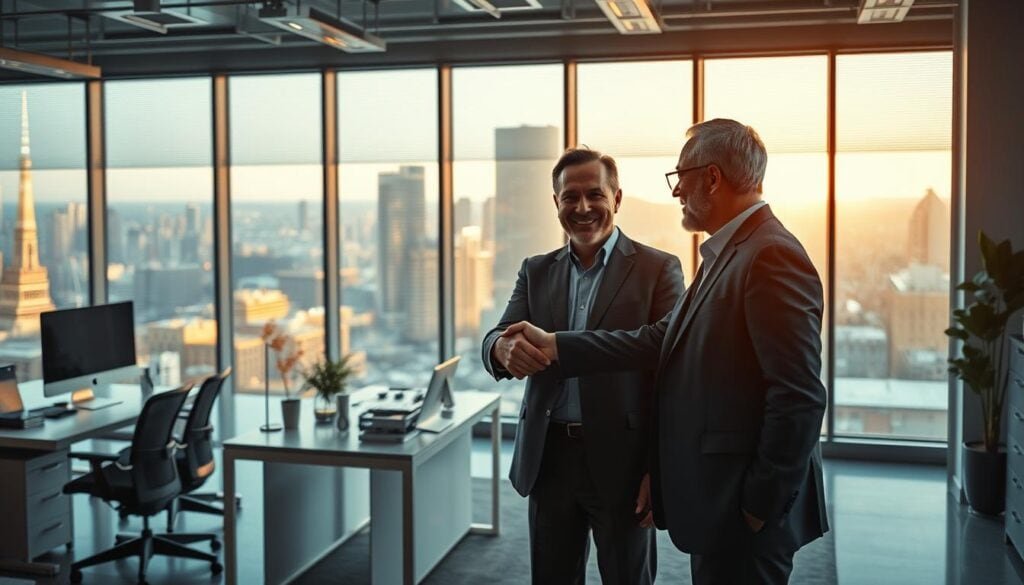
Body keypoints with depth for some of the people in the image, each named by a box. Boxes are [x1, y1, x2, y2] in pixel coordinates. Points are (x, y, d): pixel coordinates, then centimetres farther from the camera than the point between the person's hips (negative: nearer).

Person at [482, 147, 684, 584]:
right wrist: (504, 349, -27)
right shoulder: (536, 271, 9)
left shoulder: (658, 269, -4)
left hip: (621, 460, -3)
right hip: (548, 459, 4)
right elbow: (495, 341, -2)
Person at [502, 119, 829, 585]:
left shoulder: (771, 256, -19)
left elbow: (799, 397, -23)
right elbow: (660, 341, 9)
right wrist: (555, 347, 6)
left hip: (743, 514, -9)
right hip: (716, 502, 9)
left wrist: (762, 507, -18)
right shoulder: (726, 254, 12)